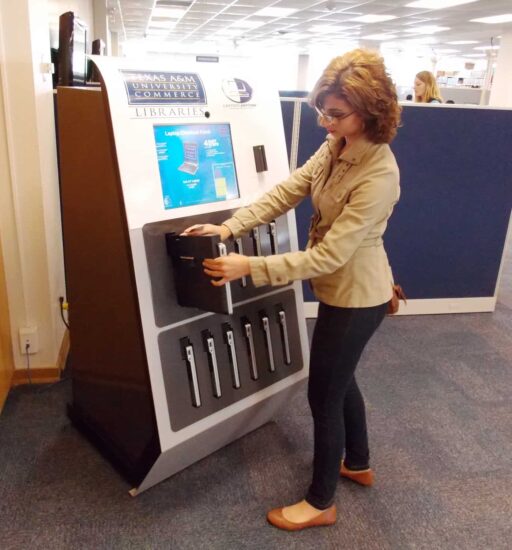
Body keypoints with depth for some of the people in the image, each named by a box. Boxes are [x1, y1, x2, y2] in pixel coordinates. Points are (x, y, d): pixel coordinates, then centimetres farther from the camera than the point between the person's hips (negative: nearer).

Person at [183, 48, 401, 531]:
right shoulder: (335, 147, -3)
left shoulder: (378, 177, -30)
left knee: (323, 393, 5)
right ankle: (358, 464, 49)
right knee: (339, 379, 24)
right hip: (340, 288, 9)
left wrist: (250, 267, -34)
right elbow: (286, 192, -5)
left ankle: (320, 503, 29)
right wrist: (229, 227, -17)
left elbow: (328, 255, -32)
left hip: (355, 297, -9)